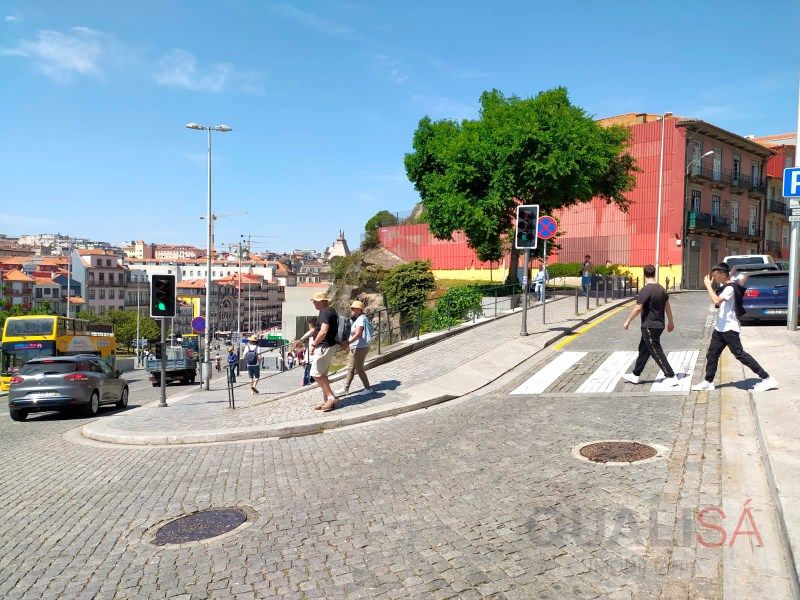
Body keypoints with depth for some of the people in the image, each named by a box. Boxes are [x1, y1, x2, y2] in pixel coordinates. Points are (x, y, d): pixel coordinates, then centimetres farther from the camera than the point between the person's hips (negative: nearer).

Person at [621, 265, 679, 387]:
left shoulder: (645, 290, -18)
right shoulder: (661, 289, 6)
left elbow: (638, 308, -20)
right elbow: (667, 306, 14)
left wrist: (628, 321, -10)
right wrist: (671, 321, 24)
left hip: (649, 326, -9)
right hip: (659, 325, 9)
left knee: (656, 352, -3)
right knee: (643, 349, 16)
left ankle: (671, 377, -2)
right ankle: (635, 375, 25)